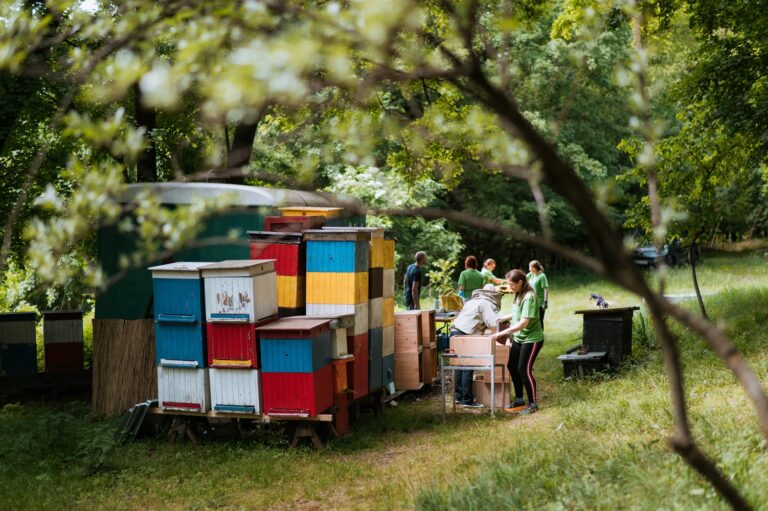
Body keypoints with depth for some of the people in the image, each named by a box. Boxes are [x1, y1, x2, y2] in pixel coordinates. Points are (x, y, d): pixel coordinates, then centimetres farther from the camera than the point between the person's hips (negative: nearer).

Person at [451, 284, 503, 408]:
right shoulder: (486, 304, -3)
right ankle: (467, 400, -4)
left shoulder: (474, 301, 23)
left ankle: (459, 396, 21)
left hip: (456, 332, 9)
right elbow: (493, 323, -12)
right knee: (468, 367, -5)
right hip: (463, 336, -9)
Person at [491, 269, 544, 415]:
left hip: (532, 339, -9)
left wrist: (502, 333, -30)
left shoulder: (529, 297, -24)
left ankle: (533, 404, 8)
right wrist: (505, 318, 5)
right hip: (518, 338, 9)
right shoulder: (518, 295, 2)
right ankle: (519, 400, 25)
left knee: (524, 369, -6)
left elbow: (523, 323, -29)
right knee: (512, 366, 11)